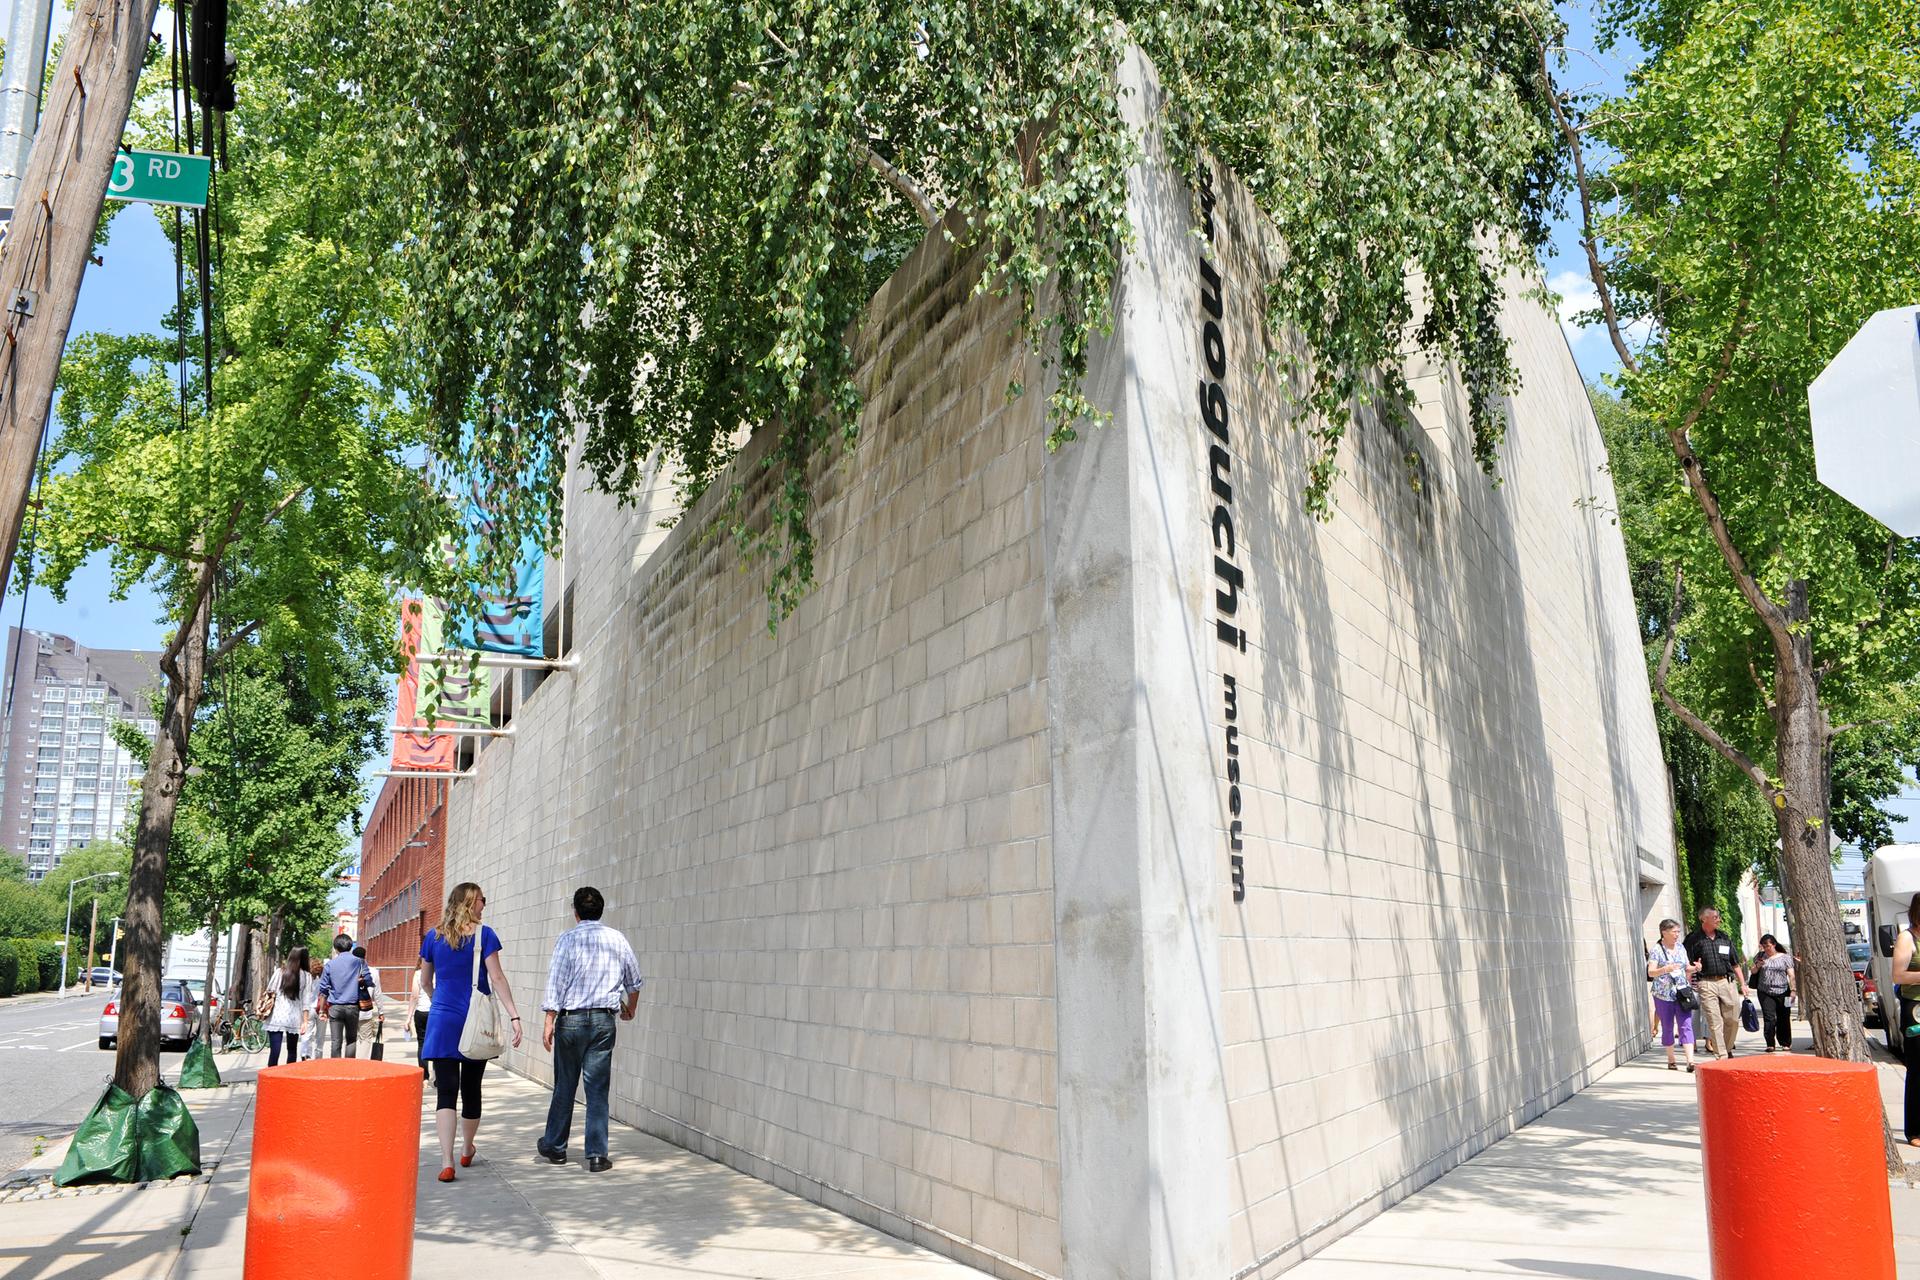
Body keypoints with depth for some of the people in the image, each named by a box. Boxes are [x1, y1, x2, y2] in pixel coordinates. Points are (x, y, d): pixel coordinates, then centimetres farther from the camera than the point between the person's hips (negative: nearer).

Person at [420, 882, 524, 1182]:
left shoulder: (433, 937, 4)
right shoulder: (484, 935, -6)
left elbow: (425, 983, 14)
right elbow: (497, 978, -11)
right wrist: (514, 1015, -12)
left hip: (443, 1021, 1)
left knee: (446, 1091, -3)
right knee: (472, 1089, 14)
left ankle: (447, 1162, -15)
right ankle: (468, 1151, 32)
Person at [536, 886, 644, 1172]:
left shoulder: (568, 939, -5)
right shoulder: (617, 939, 5)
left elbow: (556, 982, -10)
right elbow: (634, 980, 15)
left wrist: (549, 1022, -8)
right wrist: (630, 1009, 32)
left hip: (571, 1020, -1)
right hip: (604, 1020, 2)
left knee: (565, 1086, 12)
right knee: (597, 1088, 3)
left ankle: (555, 1146, 26)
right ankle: (597, 1154, 2)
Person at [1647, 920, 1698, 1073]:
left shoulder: (1681, 948, 10)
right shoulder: (1656, 949, -6)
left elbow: (1687, 967, 19)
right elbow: (1650, 972, -14)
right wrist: (1665, 969, -32)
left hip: (1682, 993, 3)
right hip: (1663, 995, -3)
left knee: (1686, 1026, -7)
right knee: (1667, 1027, 6)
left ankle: (1690, 1061, -13)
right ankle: (1671, 1060, 19)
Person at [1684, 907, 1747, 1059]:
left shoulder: (1725, 938, 14)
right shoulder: (1693, 939, 0)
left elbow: (1736, 964, 18)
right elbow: (1687, 966, -1)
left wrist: (1742, 983, 13)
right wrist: (1688, 982, -14)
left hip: (1728, 982, 4)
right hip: (1706, 983, -4)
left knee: (1733, 1019, 5)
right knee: (1714, 1022, -5)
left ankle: (1728, 1050, 25)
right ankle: (1721, 1057, -1)